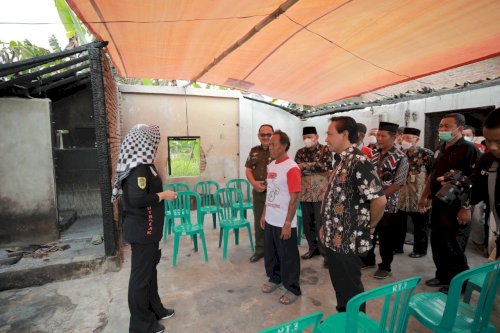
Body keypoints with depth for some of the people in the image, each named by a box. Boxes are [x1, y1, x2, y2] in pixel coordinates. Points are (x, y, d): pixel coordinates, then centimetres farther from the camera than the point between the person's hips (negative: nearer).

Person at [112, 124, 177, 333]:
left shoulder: (139, 163, 8)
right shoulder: (139, 167, -22)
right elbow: (137, 199, -31)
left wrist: (160, 194, 10)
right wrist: (163, 195, -19)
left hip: (144, 228, 10)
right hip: (142, 230, -10)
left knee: (149, 269, 21)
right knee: (141, 274, 6)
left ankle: (155, 309, 40)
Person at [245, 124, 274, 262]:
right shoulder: (254, 151, 9)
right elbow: (248, 170, 9)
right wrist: (254, 183, -8)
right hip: (258, 192, 5)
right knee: (258, 222, 14)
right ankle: (259, 249, 29)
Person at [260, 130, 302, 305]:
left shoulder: (292, 168, -17)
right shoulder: (271, 166, 7)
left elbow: (294, 198, -18)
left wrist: (287, 223, -17)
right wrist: (264, 213, 13)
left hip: (284, 222, -7)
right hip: (270, 220, 7)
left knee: (288, 257, 8)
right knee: (270, 253, 20)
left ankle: (292, 289, 26)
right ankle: (274, 278, 42)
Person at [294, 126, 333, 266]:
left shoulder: (325, 150, -1)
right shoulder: (300, 152, 10)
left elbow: (325, 166, -17)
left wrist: (305, 166, -15)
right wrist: (315, 169, -14)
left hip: (320, 193, -4)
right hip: (305, 193, 5)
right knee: (307, 223, 12)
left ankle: (326, 252, 12)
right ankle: (313, 248, 30)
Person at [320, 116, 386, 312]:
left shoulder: (359, 162, -21)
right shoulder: (344, 161, 10)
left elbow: (379, 199, -28)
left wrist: (370, 225, -12)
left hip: (348, 241, -9)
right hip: (334, 239, 9)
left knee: (350, 290, 10)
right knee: (340, 287, 23)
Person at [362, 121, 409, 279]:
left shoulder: (400, 158, -11)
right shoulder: (373, 154, 5)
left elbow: (398, 184, -15)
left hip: (387, 205, -5)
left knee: (385, 238, 9)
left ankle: (385, 267, 28)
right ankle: (368, 260, 36)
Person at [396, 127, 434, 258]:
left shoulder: (426, 154, -8)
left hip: (418, 197, -4)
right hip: (401, 196, 4)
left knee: (419, 225, 10)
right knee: (399, 223, 12)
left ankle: (420, 249, 26)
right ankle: (397, 246, 27)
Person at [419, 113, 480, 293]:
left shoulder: (469, 149, -13)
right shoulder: (440, 149, 12)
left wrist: (466, 208, -25)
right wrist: (424, 196, 18)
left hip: (456, 206, -8)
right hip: (438, 203, 8)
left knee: (454, 247, 4)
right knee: (437, 243, 16)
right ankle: (442, 276, 32)